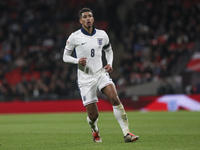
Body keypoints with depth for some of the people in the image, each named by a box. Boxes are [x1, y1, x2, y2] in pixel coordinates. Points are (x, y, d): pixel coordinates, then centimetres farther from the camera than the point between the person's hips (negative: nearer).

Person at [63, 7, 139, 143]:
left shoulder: (102, 35, 5)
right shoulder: (74, 37, -4)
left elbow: (109, 50, 22)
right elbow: (65, 56, 5)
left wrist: (110, 63, 2)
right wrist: (77, 61, -16)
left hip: (101, 73, 2)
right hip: (85, 78, -2)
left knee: (115, 98, -24)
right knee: (93, 115, -4)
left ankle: (127, 133, -23)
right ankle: (95, 131, 33)